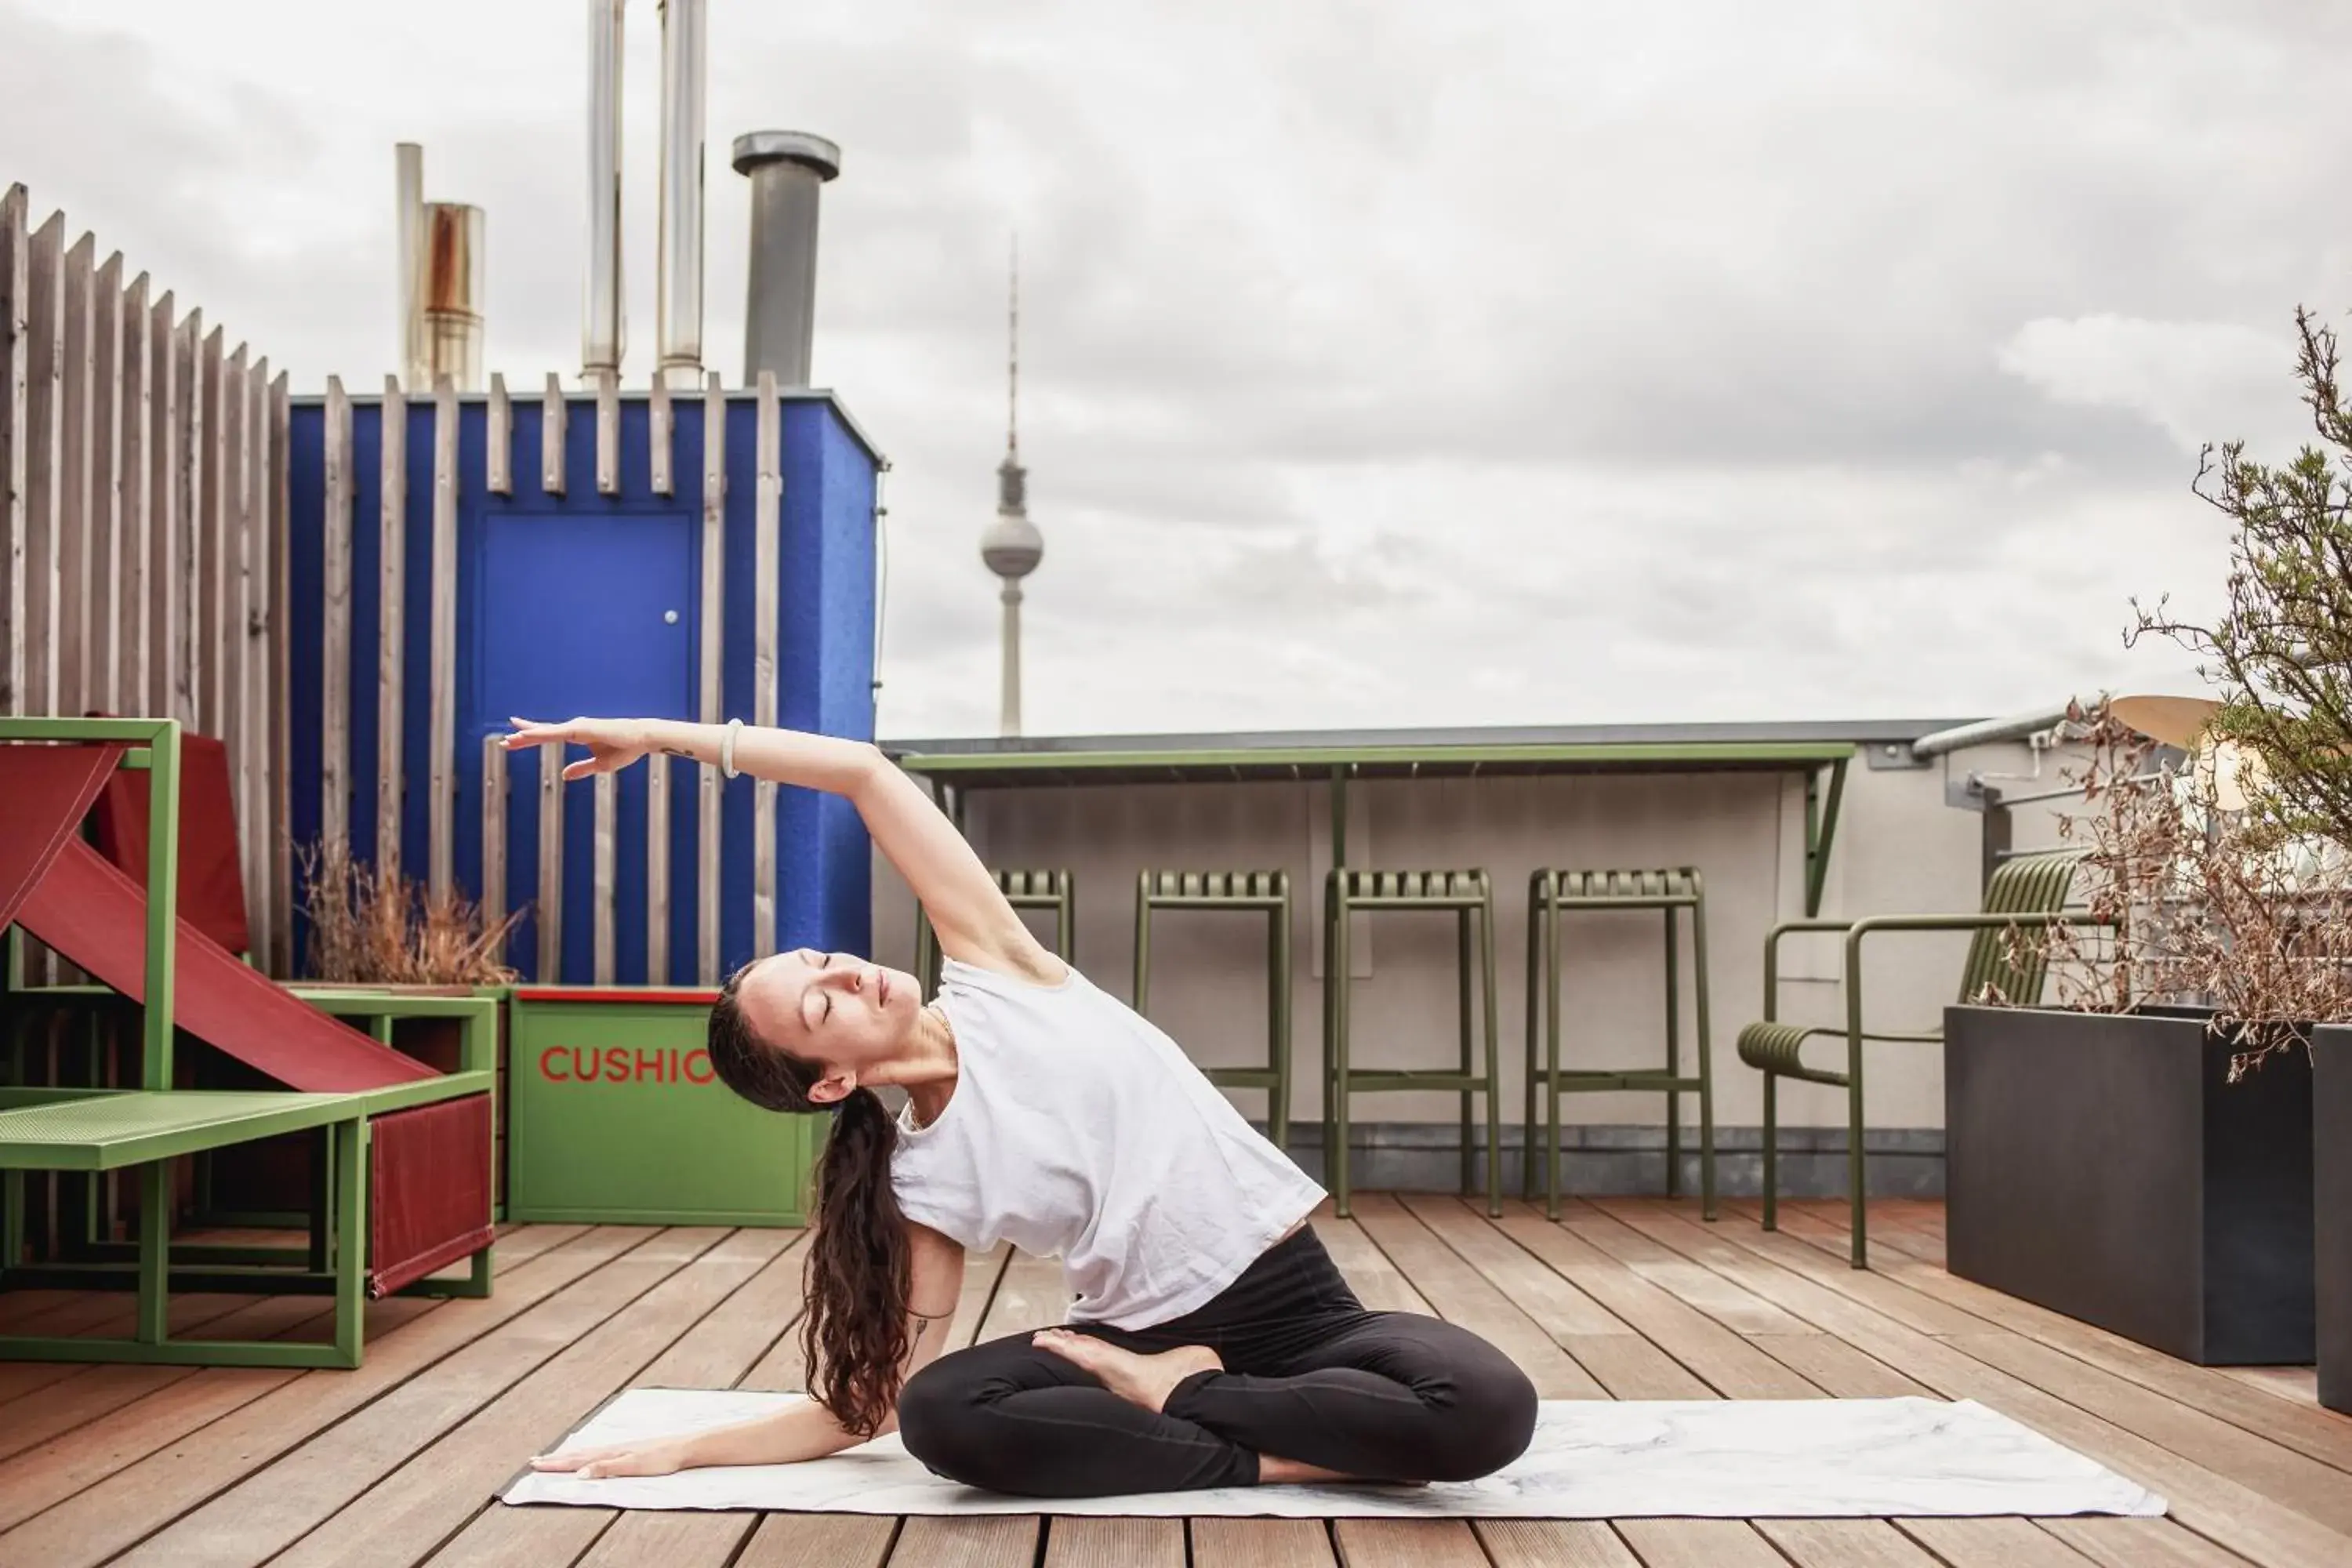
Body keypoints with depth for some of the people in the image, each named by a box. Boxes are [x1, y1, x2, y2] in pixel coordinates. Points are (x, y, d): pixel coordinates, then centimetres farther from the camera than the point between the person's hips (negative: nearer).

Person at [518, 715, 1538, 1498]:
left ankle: (1172, 1398, -11)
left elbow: (865, 773, -8)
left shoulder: (994, 978, -4)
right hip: (1147, 1336, -1)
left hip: (1299, 1312, 1)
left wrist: (656, 735, -5)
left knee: (1487, 1411, -30)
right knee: (943, 1418, -31)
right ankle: (1273, 1457, -19)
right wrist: (682, 1451, -3)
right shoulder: (922, 1185, -6)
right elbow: (878, 1401, 1)